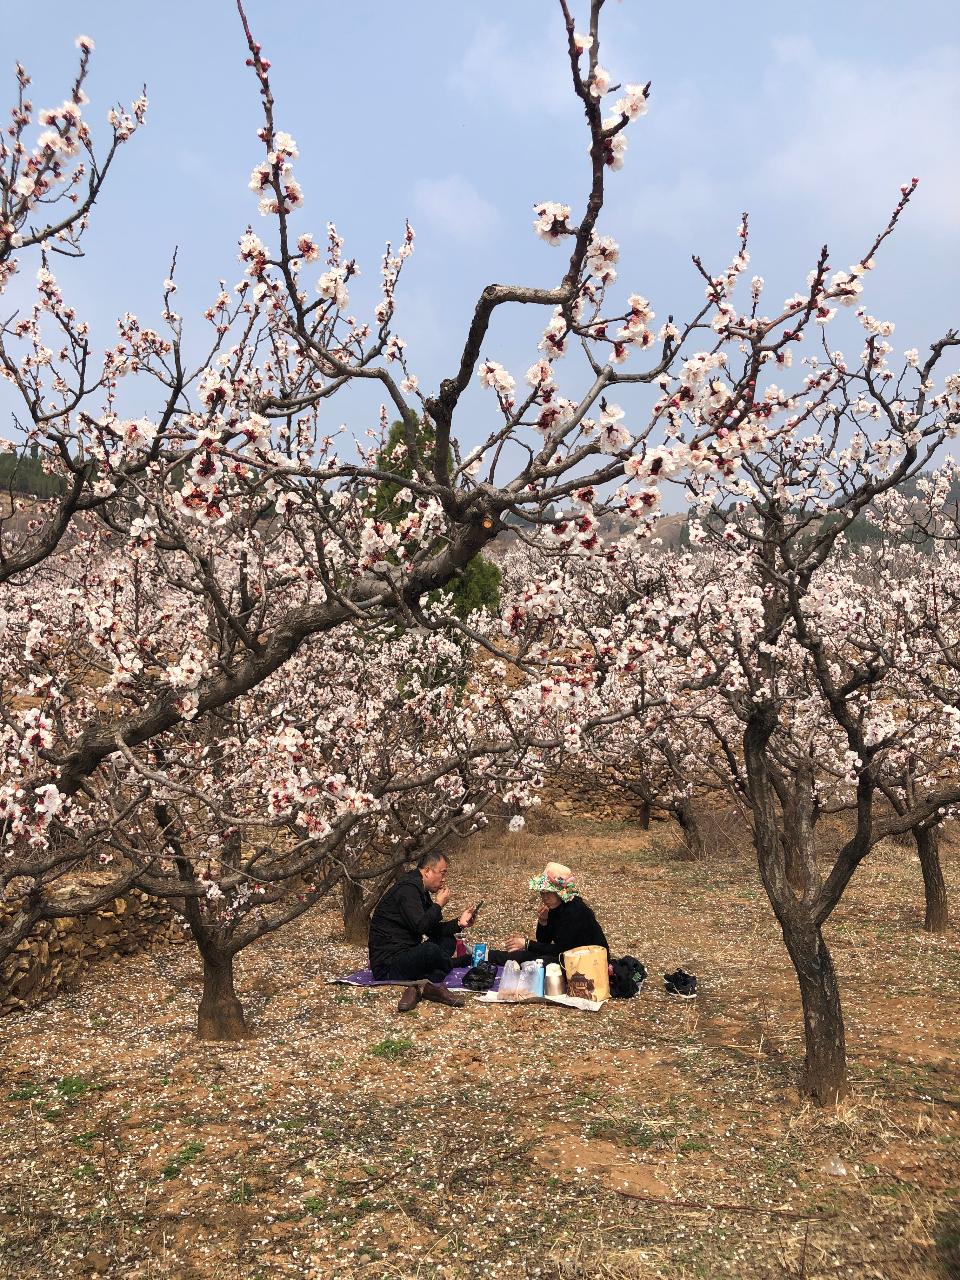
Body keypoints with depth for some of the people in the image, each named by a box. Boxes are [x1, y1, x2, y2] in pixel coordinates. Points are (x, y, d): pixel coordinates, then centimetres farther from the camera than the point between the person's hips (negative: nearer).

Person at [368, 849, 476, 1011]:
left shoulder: (420, 891, 18)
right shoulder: (407, 889, -15)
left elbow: (433, 929, 21)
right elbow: (420, 926, -26)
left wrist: (459, 923, 6)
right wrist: (438, 904, -9)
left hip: (404, 956, 12)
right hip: (387, 966, -12)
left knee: (448, 940, 9)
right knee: (430, 950, -37)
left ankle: (427, 985, -17)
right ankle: (432, 984, -4)